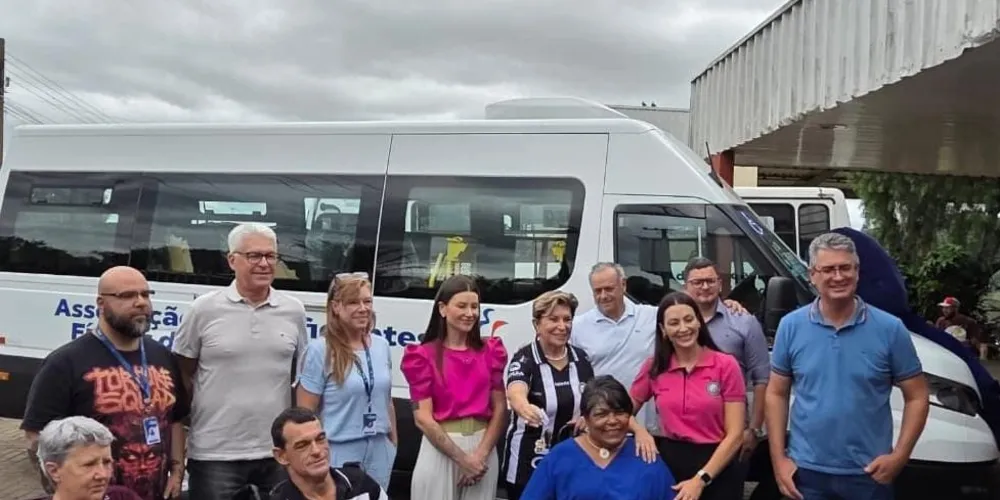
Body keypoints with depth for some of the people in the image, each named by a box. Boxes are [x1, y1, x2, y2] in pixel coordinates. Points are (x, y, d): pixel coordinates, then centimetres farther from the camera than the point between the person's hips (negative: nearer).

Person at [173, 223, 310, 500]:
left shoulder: (294, 311, 4)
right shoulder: (204, 309, -4)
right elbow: (182, 374, 3)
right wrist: (184, 421, 0)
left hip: (278, 450, 3)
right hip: (216, 452, -2)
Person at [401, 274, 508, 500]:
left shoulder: (491, 351, 8)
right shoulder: (424, 355, -2)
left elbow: (500, 408, 5)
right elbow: (423, 417, -6)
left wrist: (481, 454, -7)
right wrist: (462, 458, -10)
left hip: (483, 447, 3)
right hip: (440, 449, -3)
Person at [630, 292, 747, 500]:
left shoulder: (726, 365, -8)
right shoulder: (654, 367, 0)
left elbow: (735, 434, -9)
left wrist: (701, 479, -15)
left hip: (717, 470, -2)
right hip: (670, 464, 3)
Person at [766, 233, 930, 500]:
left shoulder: (890, 329, -4)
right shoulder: (791, 326, -2)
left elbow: (917, 397, 1)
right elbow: (776, 394, 3)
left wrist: (899, 456, -10)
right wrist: (779, 459, -3)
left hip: (869, 474, 0)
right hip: (807, 471, 1)